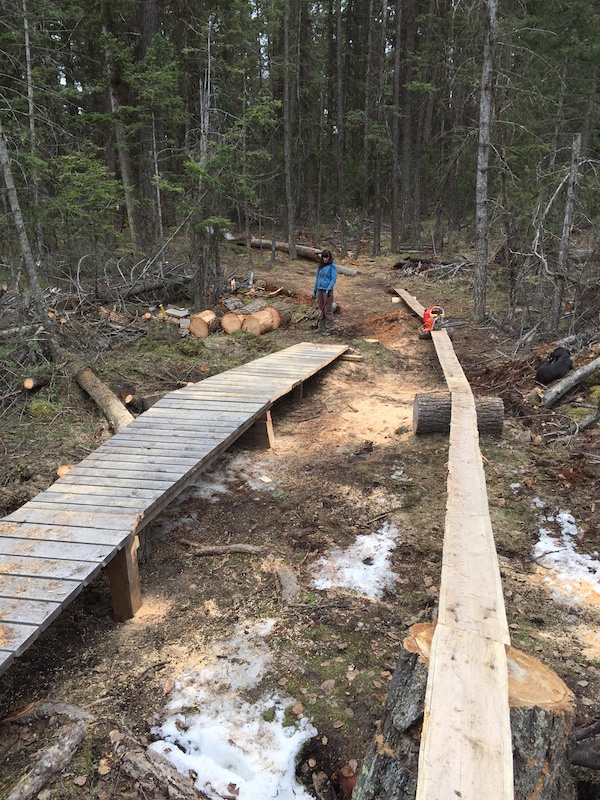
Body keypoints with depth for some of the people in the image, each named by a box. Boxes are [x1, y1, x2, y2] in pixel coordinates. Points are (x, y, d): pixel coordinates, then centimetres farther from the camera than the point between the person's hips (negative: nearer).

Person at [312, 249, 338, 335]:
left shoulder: (332, 266, -7)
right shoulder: (320, 266, 12)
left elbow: (334, 279, -13)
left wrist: (328, 289, -23)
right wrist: (314, 290, 17)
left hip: (327, 290, -7)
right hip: (319, 290, 7)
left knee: (328, 311, -4)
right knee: (321, 310, 12)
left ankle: (329, 329, 1)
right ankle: (321, 327, 21)